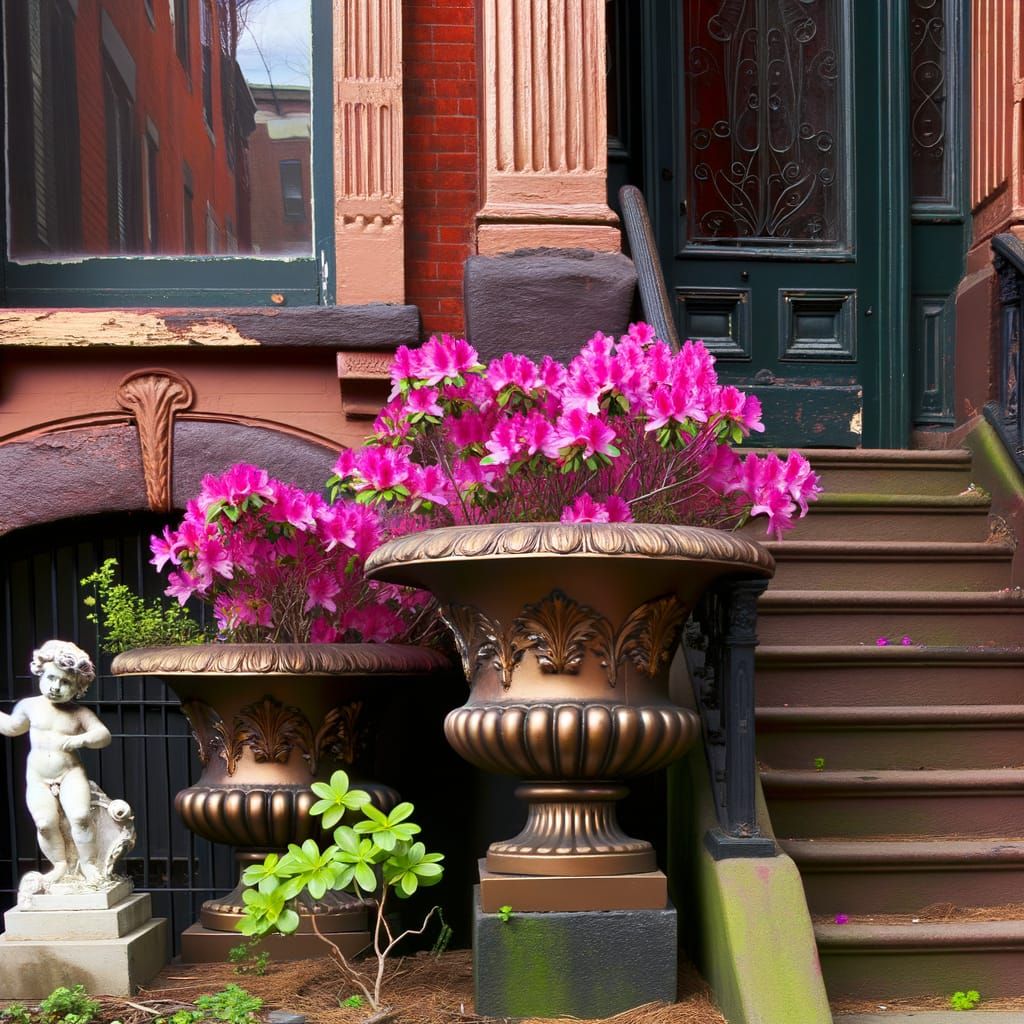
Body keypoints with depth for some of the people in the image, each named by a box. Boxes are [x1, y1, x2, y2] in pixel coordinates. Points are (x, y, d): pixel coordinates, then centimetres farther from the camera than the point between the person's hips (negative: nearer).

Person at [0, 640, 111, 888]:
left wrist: (78, 740, -23)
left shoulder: (80, 713, -3)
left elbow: (104, 734, -7)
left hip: (70, 774, -2)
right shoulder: (29, 706, 4)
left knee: (80, 815, -22)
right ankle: (60, 864, 8)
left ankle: (88, 862, -2)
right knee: (45, 822, -15)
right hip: (38, 778, 2)